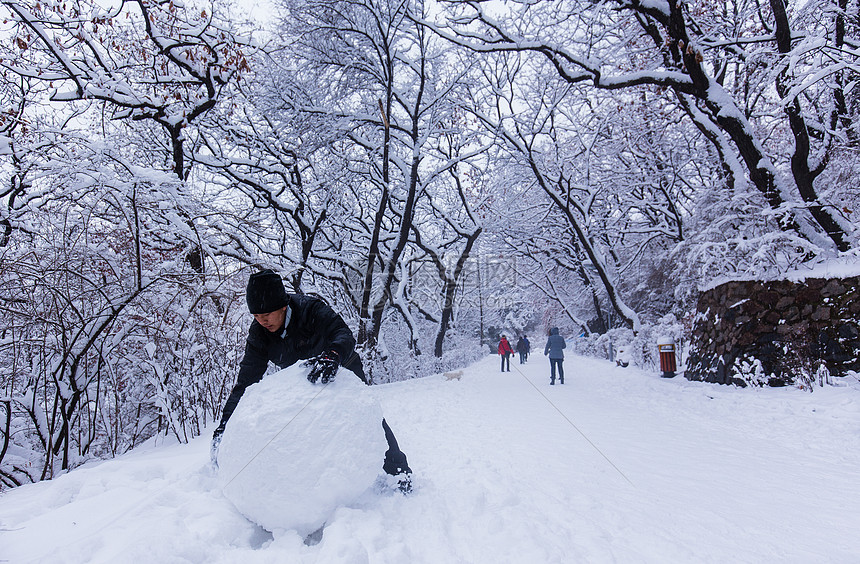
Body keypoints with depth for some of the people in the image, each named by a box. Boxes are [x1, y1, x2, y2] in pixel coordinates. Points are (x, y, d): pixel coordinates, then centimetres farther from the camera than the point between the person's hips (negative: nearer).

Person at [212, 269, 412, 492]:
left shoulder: (311, 309, -31)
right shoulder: (259, 334, -17)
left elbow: (344, 335, -42)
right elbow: (246, 380, -15)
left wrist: (332, 355, -66)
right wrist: (226, 422, -23)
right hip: (303, 383, 5)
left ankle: (397, 469, 2)